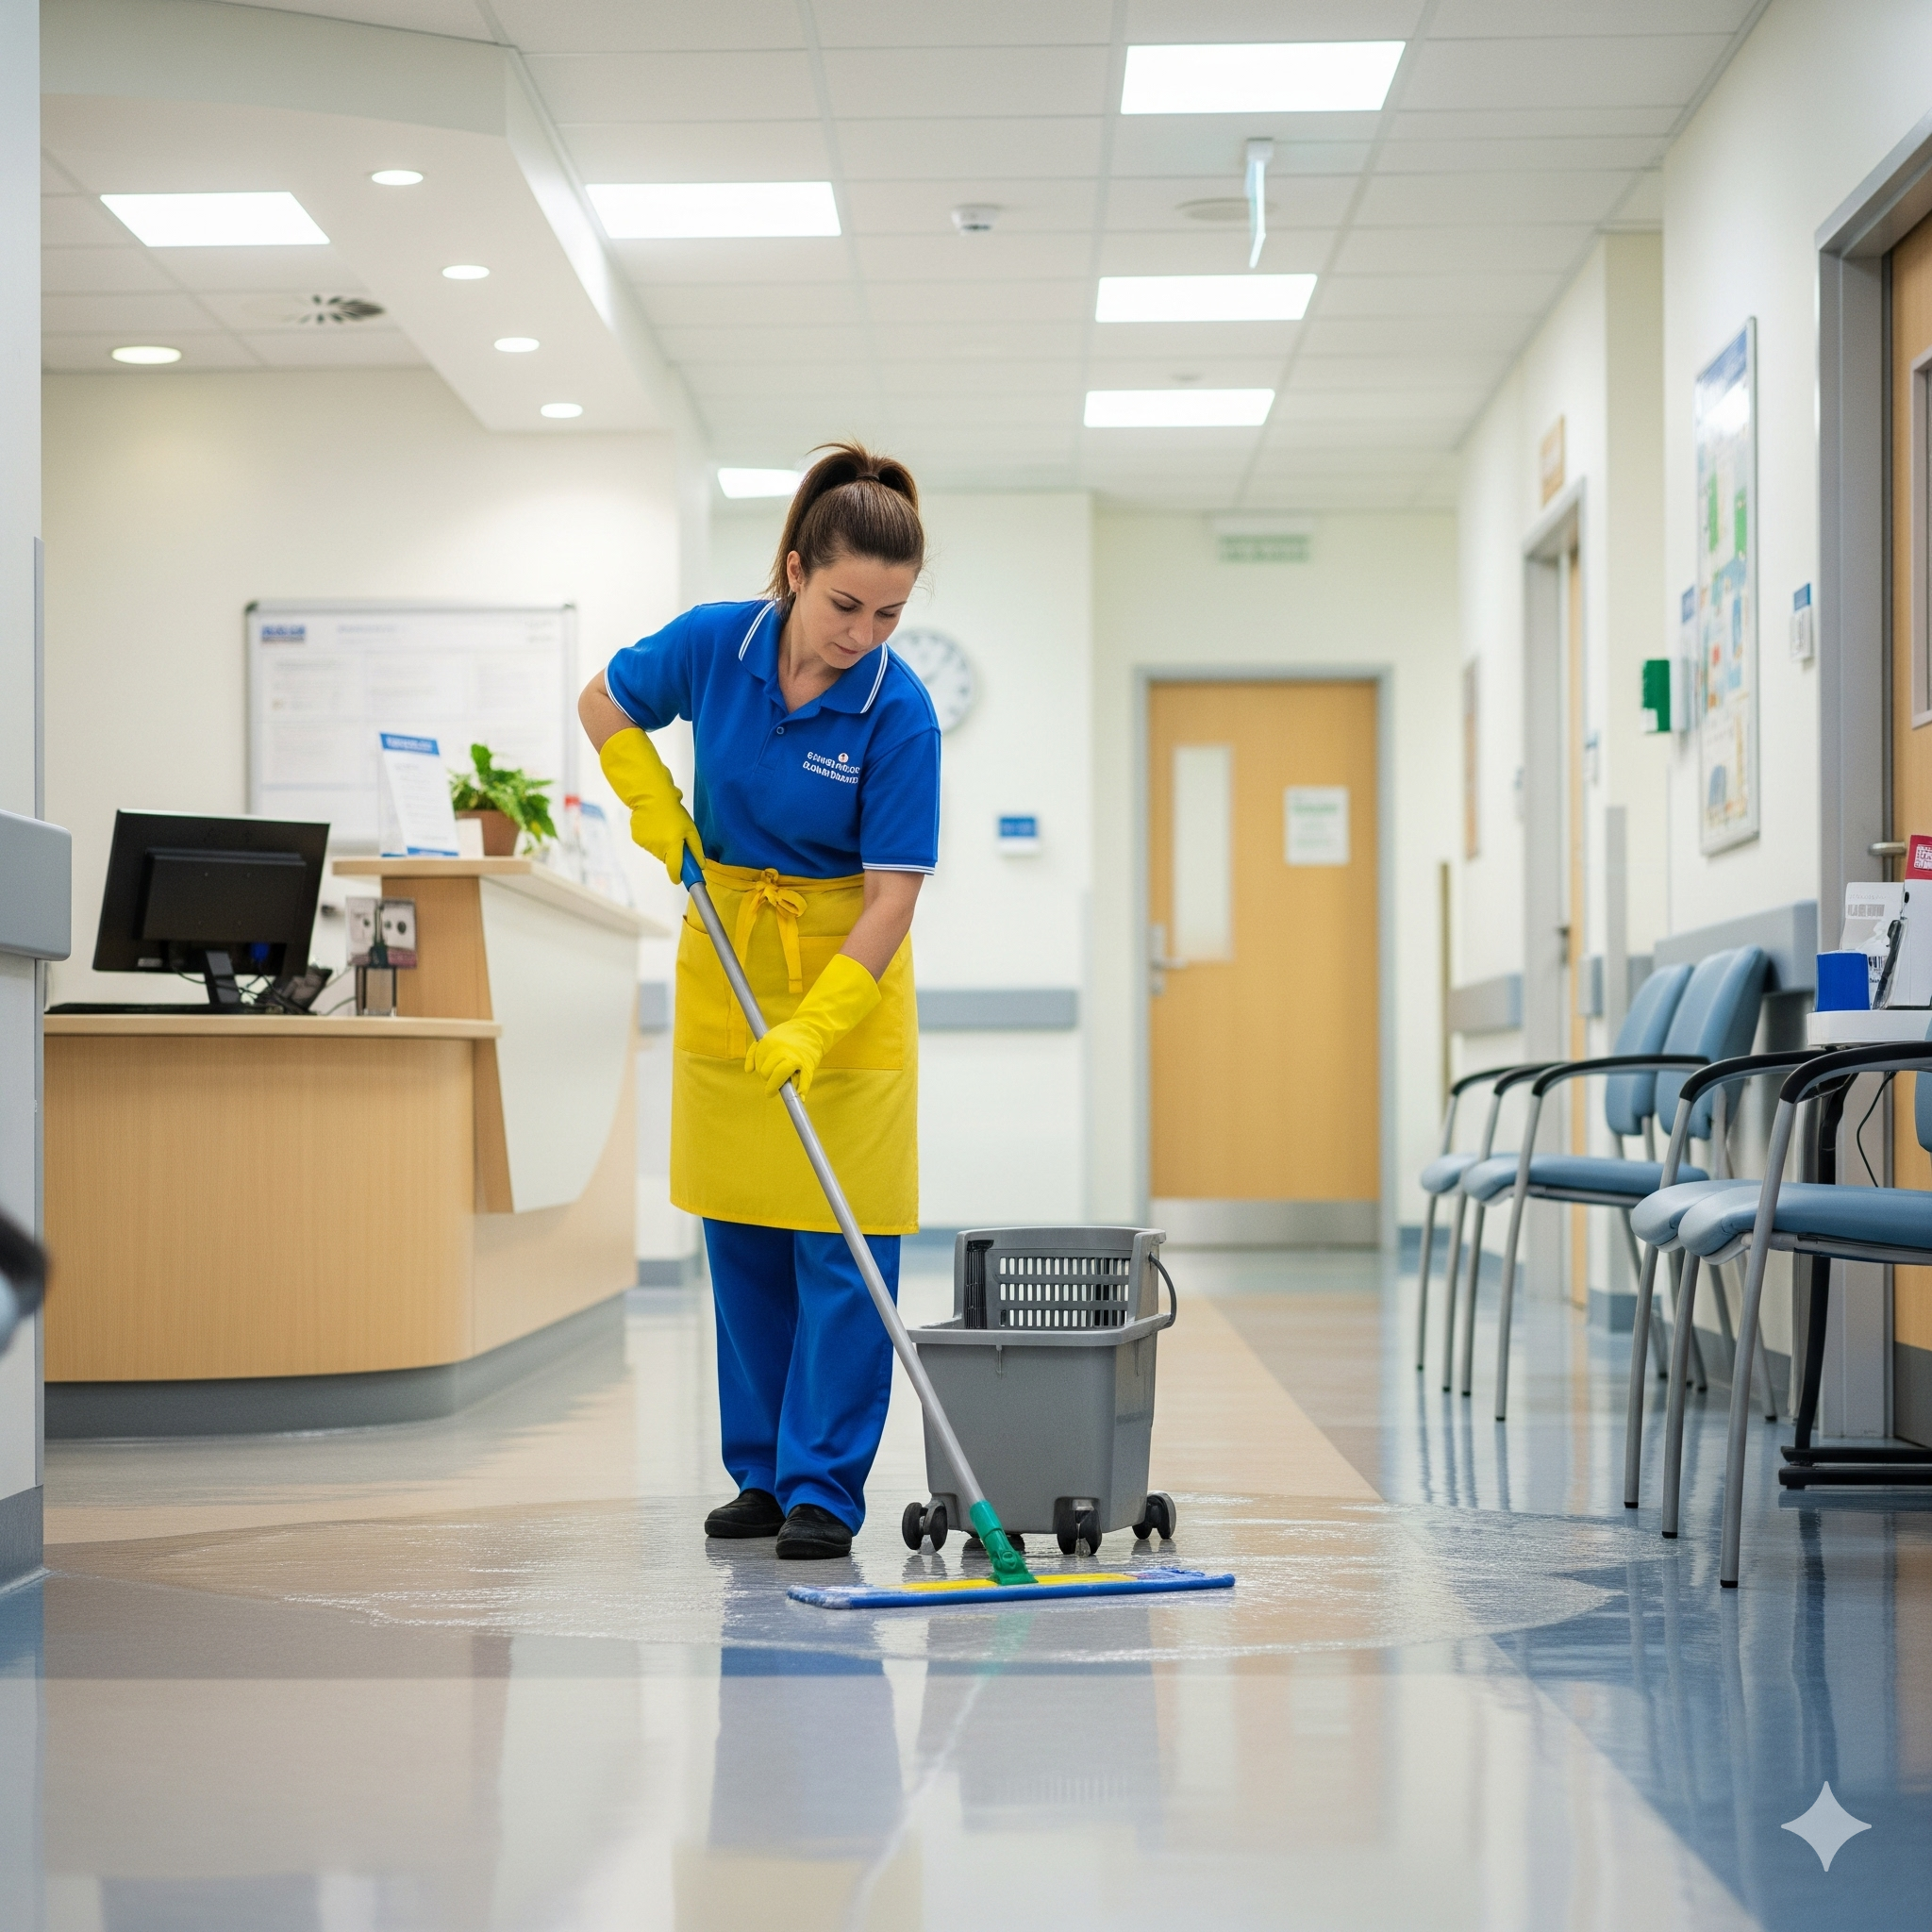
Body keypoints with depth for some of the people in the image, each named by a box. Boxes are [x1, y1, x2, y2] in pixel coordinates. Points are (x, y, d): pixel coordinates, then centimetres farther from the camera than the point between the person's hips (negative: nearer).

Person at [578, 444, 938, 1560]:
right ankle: (762, 1473, 17)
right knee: (743, 1235, 8)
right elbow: (604, 705, 9)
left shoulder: (898, 714, -20)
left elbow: (893, 893, -21)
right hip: (725, 954, 3)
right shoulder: (714, 644, -11)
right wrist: (655, 808, -5)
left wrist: (814, 1027, -29)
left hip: (846, 967, -3)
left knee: (842, 1240, -7)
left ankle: (824, 1490, -2)